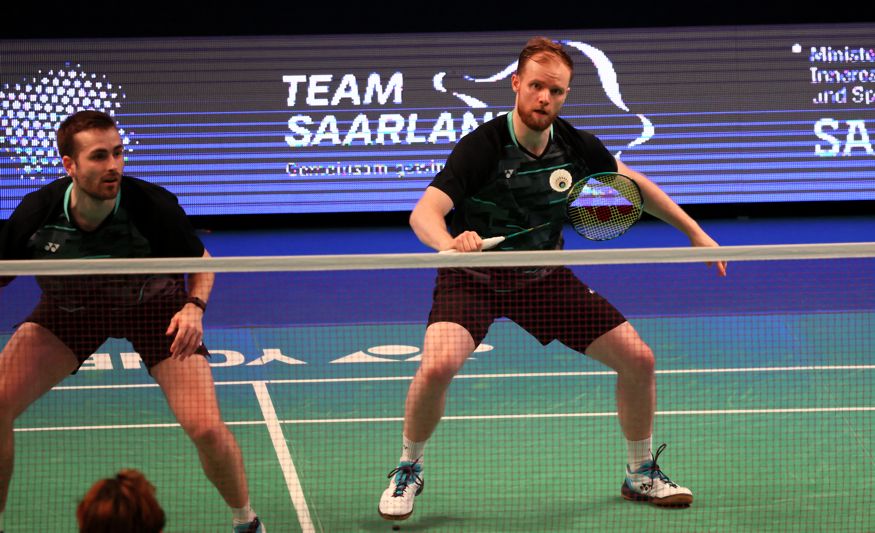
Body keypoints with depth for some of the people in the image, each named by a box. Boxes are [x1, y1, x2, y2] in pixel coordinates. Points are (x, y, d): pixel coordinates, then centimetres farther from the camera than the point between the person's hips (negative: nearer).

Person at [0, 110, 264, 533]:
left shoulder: (153, 205, -29)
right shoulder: (35, 213, -27)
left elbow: (199, 260, -9)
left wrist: (194, 306, -29)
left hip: (153, 304, -2)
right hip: (67, 308, 2)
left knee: (206, 428, -17)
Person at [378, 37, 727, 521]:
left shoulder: (574, 146, -9)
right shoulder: (480, 148, -24)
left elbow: (633, 182, 11)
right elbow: (423, 213, -34)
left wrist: (695, 232, 10)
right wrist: (450, 243, -57)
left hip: (543, 276, 5)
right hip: (474, 277, -4)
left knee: (638, 359, -3)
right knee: (438, 365, -31)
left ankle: (641, 474, 22)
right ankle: (408, 471, -3)